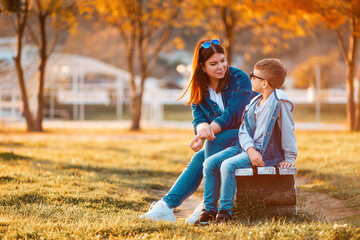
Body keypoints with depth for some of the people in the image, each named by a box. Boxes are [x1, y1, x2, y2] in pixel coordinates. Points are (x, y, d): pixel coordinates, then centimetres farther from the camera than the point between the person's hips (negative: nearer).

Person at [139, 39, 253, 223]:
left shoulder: (239, 79, -12)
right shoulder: (199, 88, 5)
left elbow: (233, 115, -21)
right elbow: (198, 119, -5)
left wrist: (207, 133, -34)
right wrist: (202, 127, -33)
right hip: (216, 143, 5)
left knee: (214, 141, -31)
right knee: (198, 159, -22)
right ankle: (167, 205, -32)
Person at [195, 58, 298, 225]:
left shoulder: (280, 102, -13)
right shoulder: (255, 102, 12)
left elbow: (287, 130, -10)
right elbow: (243, 130, 7)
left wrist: (289, 158, -7)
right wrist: (250, 149, -12)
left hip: (266, 153, -8)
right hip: (246, 147, 8)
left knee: (228, 165, -28)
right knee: (210, 163, -6)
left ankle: (225, 211, -18)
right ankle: (209, 209, -1)